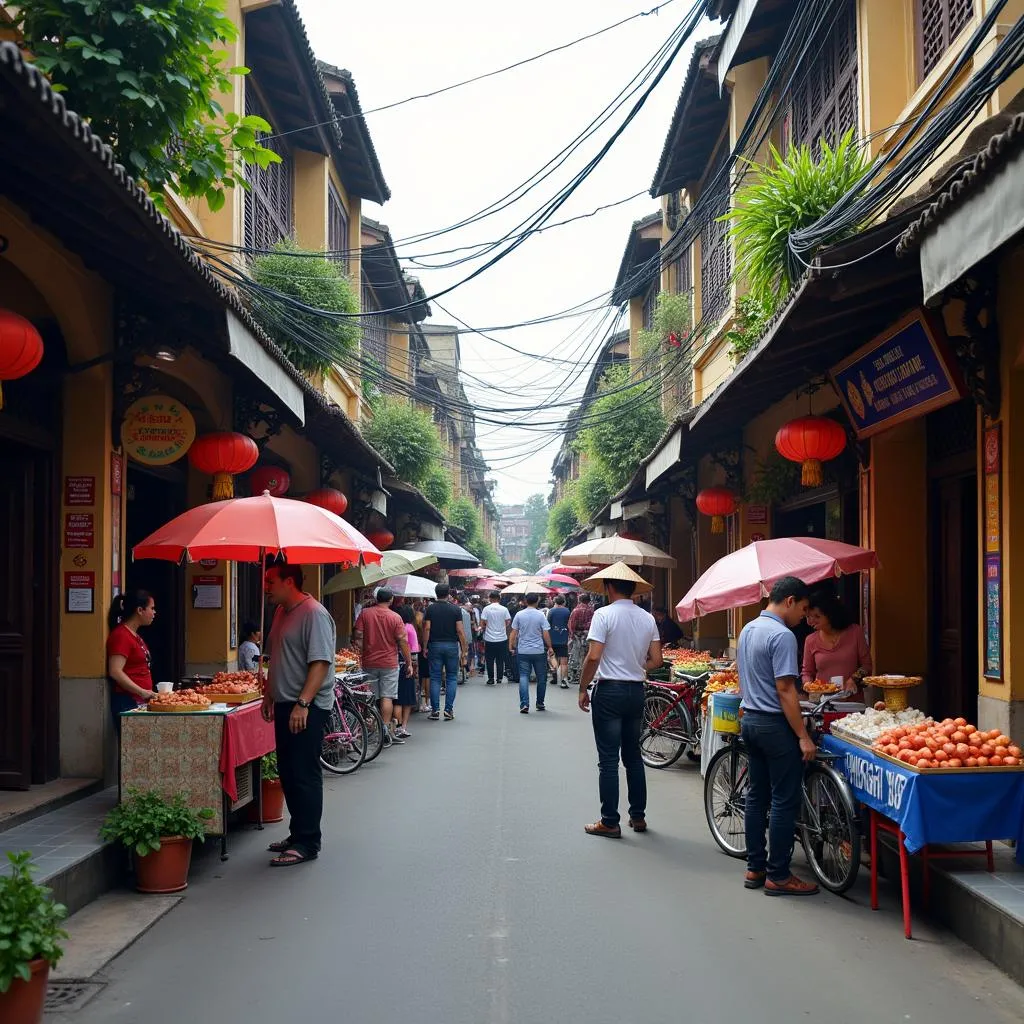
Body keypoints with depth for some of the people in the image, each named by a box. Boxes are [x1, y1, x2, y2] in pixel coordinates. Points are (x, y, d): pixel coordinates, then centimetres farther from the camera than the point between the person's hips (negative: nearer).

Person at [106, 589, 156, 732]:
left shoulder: (135, 636, 19)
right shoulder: (121, 635, -11)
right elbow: (115, 672, -20)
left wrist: (149, 693, 16)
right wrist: (143, 692, -20)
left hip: (140, 703, 9)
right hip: (127, 703, -9)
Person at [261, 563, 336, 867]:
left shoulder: (314, 614, -15)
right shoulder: (282, 612, 15)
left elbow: (320, 662, -22)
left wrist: (303, 703, -27)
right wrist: (269, 694, 23)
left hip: (308, 708, -10)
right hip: (285, 705, 10)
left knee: (305, 775, -6)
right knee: (288, 773, 14)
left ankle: (307, 843, 0)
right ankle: (298, 833, 25)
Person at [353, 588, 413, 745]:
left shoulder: (365, 614, 0)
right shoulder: (395, 617, -5)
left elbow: (357, 637, -2)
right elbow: (403, 642, -5)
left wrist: (362, 654, 11)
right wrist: (409, 663, 2)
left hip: (369, 663, 2)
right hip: (389, 664, -2)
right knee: (387, 697, -1)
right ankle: (386, 729, -10)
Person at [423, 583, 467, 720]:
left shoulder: (430, 609, 0)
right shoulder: (455, 609, -3)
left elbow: (427, 629, -5)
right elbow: (460, 630, -5)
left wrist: (425, 647, 2)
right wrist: (463, 650, 0)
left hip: (435, 645, 1)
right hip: (452, 646, -1)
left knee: (435, 678, 5)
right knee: (451, 678, 6)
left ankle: (435, 710, 2)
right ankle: (449, 709, 1)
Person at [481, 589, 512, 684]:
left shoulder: (486, 609, -7)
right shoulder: (504, 609, -3)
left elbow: (483, 623, -9)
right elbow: (508, 622, -1)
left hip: (489, 638, -1)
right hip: (502, 638, 1)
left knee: (489, 660, 7)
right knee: (500, 660, 10)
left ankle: (491, 679, 6)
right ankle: (499, 678, 13)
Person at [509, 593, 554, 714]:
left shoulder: (519, 614, 0)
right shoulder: (540, 615, -6)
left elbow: (513, 633, 2)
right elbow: (546, 633, -7)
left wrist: (511, 646, 11)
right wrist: (549, 647, 4)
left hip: (522, 651, 1)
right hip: (539, 651, -1)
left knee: (524, 677, 1)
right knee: (541, 678, 12)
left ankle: (524, 704, -12)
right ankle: (540, 704, 19)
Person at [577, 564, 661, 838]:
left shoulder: (604, 614, -11)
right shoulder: (647, 618, 5)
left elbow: (593, 657, -17)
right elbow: (656, 660, 4)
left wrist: (583, 689, -7)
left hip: (609, 691, -6)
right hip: (636, 692, 6)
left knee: (608, 760, -1)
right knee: (633, 756, 16)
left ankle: (610, 822, 3)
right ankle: (638, 816, 21)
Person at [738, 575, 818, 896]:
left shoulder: (748, 629, 11)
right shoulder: (782, 635, -18)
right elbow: (785, 691, -21)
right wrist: (803, 736, -18)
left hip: (750, 721, 10)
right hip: (775, 725, -9)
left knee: (757, 796, 14)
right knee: (784, 801, -2)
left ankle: (755, 868, 19)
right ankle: (778, 876, 3)